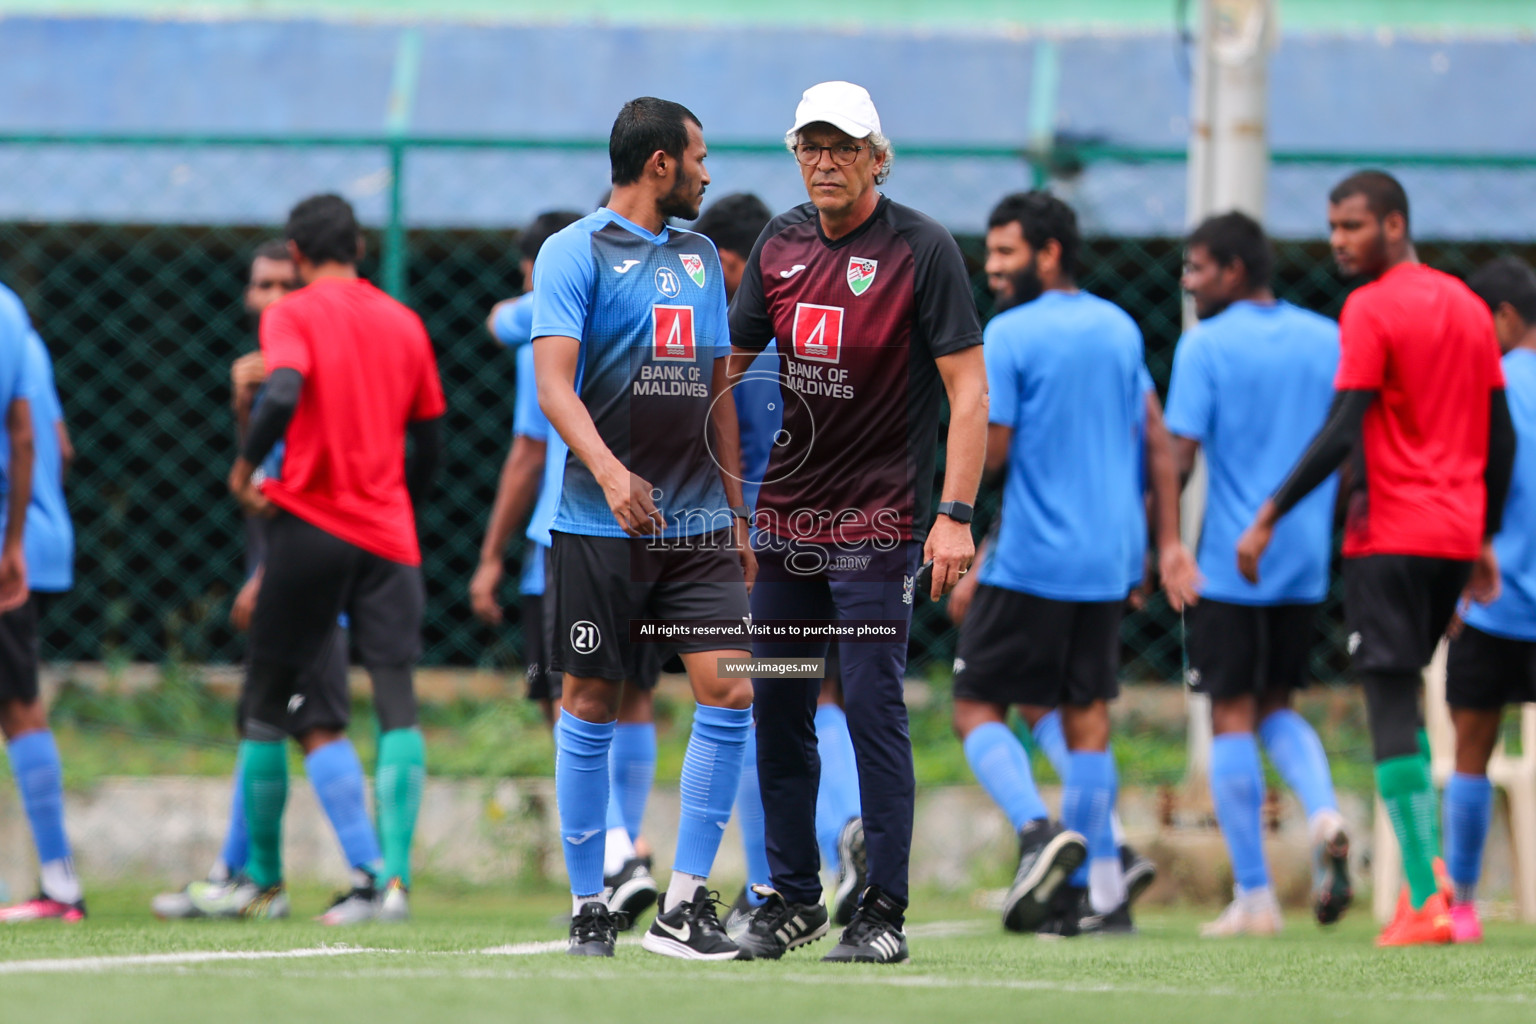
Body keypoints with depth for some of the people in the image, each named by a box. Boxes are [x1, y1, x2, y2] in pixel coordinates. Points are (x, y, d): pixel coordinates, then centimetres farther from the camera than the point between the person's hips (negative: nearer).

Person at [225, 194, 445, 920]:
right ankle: (392, 872, -20)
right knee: (396, 696, -5)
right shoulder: (403, 323, 12)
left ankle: (264, 880, 14)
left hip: (311, 525, -3)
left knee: (264, 703, 9)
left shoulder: (292, 316, -3)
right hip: (388, 534, 3)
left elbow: (283, 396, -21)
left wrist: (245, 467, -6)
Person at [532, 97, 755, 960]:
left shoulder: (700, 257, 16)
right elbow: (554, 384, -14)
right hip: (600, 526, -5)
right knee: (591, 707, 1)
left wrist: (737, 513, 18)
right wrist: (609, 470, -30)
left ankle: (685, 904, -1)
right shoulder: (576, 252, -4)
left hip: (698, 525, 5)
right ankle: (590, 909, 11)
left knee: (729, 691, -7)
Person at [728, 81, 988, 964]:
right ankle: (793, 898, 20)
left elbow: (969, 389, -11)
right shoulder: (781, 245, 7)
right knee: (776, 708, 9)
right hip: (786, 517, 6)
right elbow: (727, 362, 17)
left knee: (873, 706, -8)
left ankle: (886, 912, -2)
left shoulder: (922, 248, -9)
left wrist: (956, 513, -19)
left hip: (878, 521, -6)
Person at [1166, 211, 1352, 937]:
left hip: (1229, 559, -5)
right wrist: (1345, 540, 19)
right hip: (1307, 562, 5)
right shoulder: (1330, 340, 8)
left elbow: (1180, 458, -11)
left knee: (1233, 717, 1)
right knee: (1277, 707, 18)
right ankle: (1324, 814, -11)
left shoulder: (1205, 346, -6)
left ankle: (1254, 896, 0)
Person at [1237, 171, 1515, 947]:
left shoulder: (1371, 310, -9)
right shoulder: (1468, 307, 13)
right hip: (1458, 534, 7)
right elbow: (1502, 437, 15)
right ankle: (1424, 876, 9)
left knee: (1392, 712, -6)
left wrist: (1268, 517, -12)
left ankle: (1425, 898, -13)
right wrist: (1485, 541, 21)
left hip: (1391, 535, -7)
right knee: (1403, 698, 20)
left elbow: (1342, 433, -16)